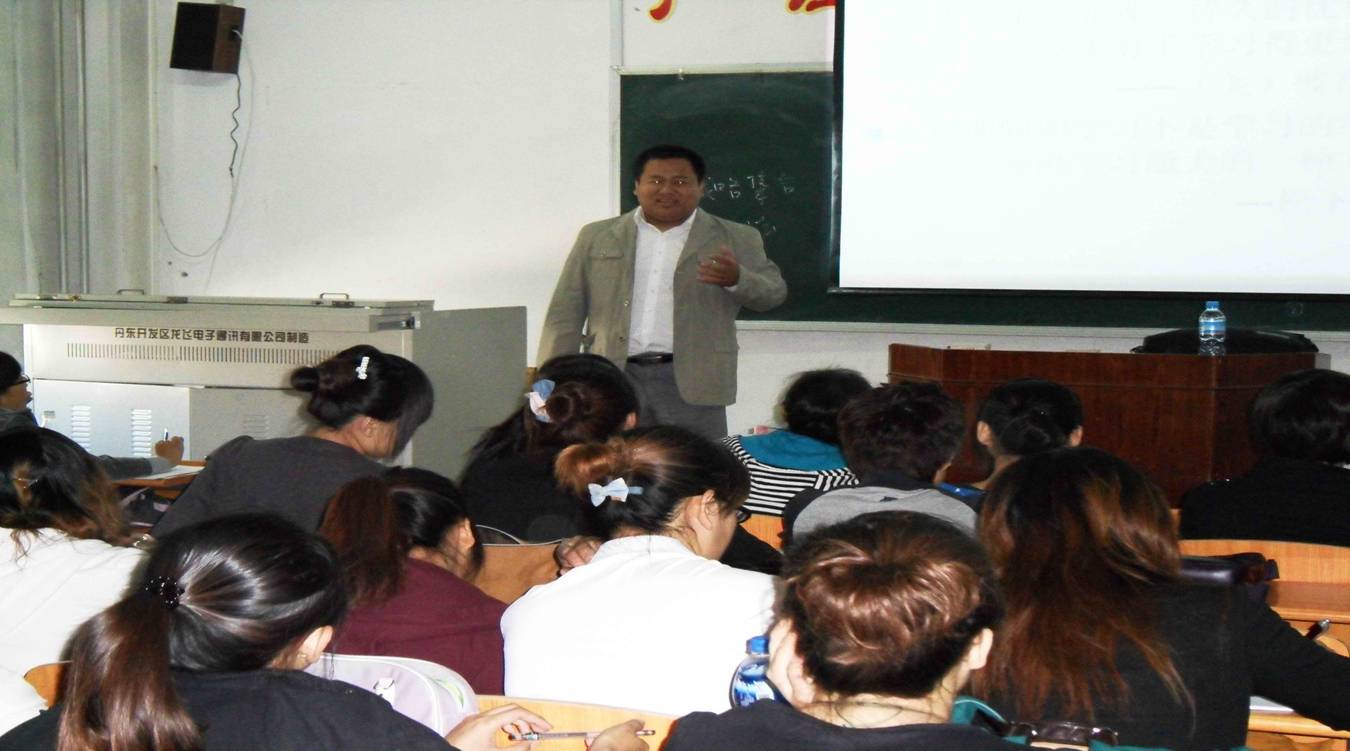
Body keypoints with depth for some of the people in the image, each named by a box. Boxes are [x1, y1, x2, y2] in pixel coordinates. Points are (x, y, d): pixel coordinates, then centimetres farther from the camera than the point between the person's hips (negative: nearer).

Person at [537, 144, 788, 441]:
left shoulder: (736, 239, 9)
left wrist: (736, 279, -18)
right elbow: (566, 313, 12)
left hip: (691, 384, -1)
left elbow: (773, 292, 4)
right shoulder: (597, 237, 12)